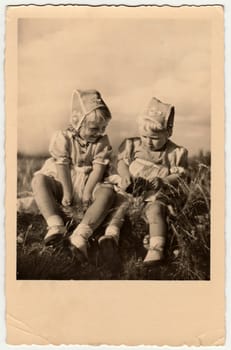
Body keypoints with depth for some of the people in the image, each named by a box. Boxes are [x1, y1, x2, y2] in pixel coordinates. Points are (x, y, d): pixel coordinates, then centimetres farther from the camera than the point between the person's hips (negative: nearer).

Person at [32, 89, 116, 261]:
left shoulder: (102, 142, 1)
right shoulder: (63, 137, -4)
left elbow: (98, 168, -7)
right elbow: (62, 167, -10)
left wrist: (88, 191, -18)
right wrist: (67, 192, -16)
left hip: (88, 185, 0)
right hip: (62, 183, 0)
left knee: (108, 191, -31)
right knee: (39, 179, -27)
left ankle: (80, 236, -45)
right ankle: (56, 225, -40)